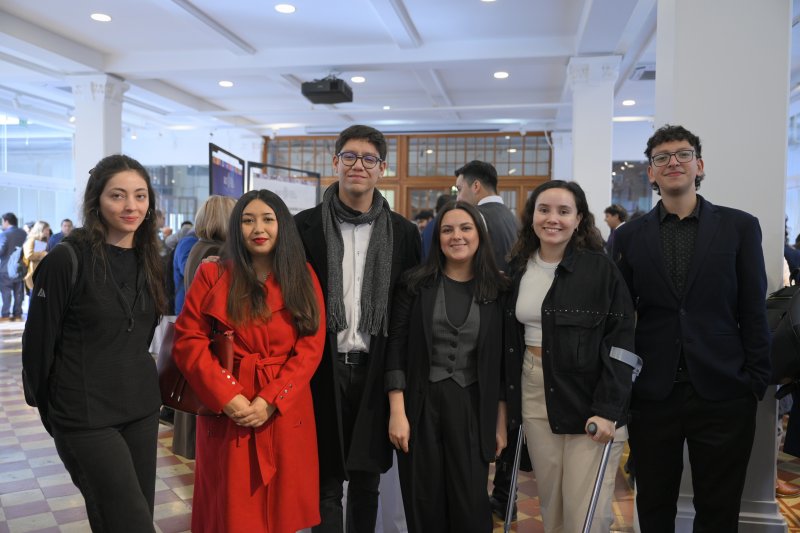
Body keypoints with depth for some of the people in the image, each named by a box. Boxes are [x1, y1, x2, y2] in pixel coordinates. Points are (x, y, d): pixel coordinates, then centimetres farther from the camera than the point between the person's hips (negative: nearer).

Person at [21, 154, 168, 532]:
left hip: (142, 409, 6)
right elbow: (38, 342, -8)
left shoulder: (148, 260, 6)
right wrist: (51, 411, 1)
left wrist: (138, 383, 16)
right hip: (86, 417, -6)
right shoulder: (67, 259, -14)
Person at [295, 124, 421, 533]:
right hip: (324, 370, -1)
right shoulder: (305, 226, 0)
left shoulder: (403, 232, 5)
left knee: (367, 478, 14)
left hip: (376, 371, 2)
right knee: (326, 483, 6)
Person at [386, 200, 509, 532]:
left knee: (470, 504, 2)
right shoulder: (416, 283, -1)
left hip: (472, 408, 0)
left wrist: (501, 422, 3)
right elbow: (396, 347, -3)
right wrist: (397, 412, -10)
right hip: (420, 404, 0)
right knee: (424, 504, 8)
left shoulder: (497, 290, 2)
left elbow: (501, 361, 5)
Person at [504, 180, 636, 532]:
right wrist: (507, 399, 8)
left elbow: (621, 343, -11)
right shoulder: (516, 269, 7)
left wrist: (607, 409, -18)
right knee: (550, 504, 13)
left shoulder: (601, 268, -8)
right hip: (534, 397, 4)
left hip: (588, 400, -4)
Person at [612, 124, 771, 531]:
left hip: (722, 394, -1)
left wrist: (757, 382, -3)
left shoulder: (739, 227, 1)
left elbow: (753, 312, 1)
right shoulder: (630, 236, 4)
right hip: (652, 394, 1)